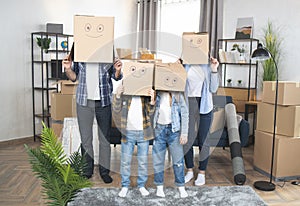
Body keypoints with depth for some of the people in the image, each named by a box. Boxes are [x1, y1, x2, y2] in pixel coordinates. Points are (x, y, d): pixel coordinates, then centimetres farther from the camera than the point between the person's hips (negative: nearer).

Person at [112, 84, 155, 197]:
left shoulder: (147, 93, 1)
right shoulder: (124, 92, -1)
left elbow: (150, 112, -3)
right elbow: (116, 111, -3)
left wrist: (152, 99, -20)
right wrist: (117, 96, -17)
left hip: (143, 132, 1)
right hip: (128, 132, 0)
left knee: (143, 161, 10)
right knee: (125, 161, 8)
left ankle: (142, 185, 25)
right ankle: (125, 186, 23)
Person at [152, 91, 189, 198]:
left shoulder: (178, 94, -4)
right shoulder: (156, 93, 1)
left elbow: (184, 113, -2)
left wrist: (184, 133, -6)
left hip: (174, 129, -1)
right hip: (159, 129, 2)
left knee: (178, 160, 2)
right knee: (158, 159, 6)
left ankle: (181, 187, 18)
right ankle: (159, 187, 21)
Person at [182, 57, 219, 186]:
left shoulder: (208, 66, 3)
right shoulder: (185, 66, 4)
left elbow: (213, 89, -2)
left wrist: (214, 70, -11)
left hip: (204, 105, 0)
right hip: (188, 103, 1)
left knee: (203, 140, 4)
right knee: (187, 139, 4)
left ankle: (202, 173, 18)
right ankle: (189, 170, 23)